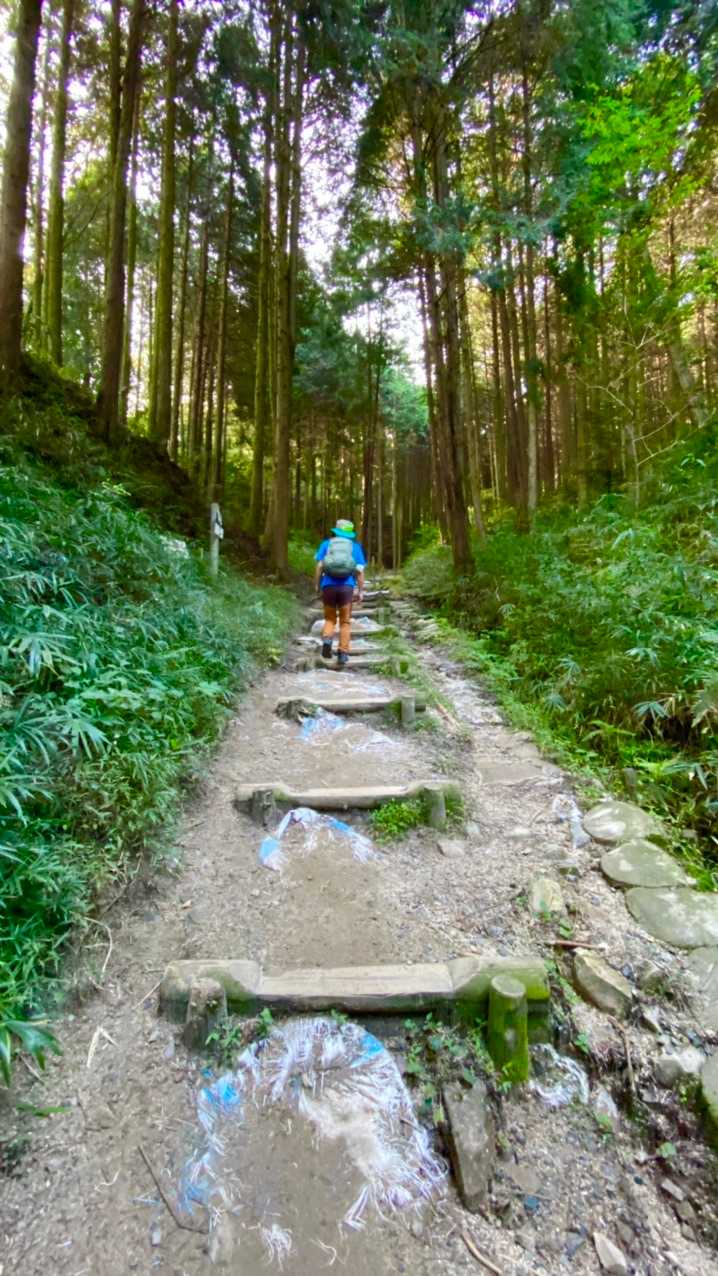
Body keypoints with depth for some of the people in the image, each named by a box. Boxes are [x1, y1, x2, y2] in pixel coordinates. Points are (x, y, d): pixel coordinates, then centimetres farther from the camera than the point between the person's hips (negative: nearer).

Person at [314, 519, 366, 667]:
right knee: (345, 622, 8)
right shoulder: (355, 546, 10)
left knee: (330, 618, 15)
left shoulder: (326, 543, 11)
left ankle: (326, 639, -13)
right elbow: (360, 570, 3)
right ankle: (343, 654, 3)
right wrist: (361, 591, 7)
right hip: (346, 586, -1)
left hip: (328, 585, 1)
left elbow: (319, 566, 2)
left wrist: (317, 585, 8)